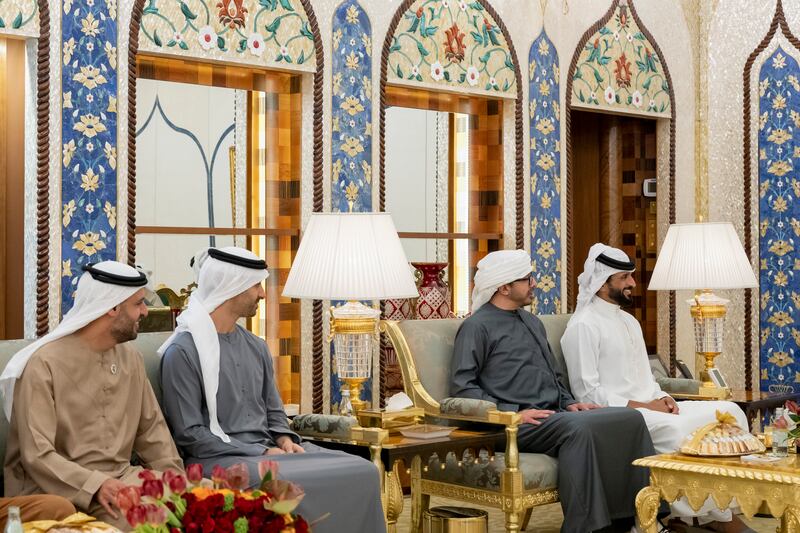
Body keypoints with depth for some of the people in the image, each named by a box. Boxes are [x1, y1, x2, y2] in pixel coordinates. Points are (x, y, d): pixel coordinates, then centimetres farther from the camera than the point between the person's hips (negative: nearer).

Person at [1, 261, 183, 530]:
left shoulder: (131, 358, 10)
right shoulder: (44, 364, -12)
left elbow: (151, 428, 13)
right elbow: (37, 455, -17)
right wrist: (96, 485, -29)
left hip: (121, 478, 6)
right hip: (59, 488, -6)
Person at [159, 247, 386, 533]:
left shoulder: (256, 347, 16)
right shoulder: (183, 351, -7)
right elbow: (189, 435, -12)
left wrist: (284, 440, -2)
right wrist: (261, 453, -16)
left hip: (267, 450, 7)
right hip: (218, 458, -7)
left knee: (361, 471, -14)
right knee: (292, 484, -36)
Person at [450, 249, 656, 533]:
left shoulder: (533, 322, 25)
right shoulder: (477, 326, -1)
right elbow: (461, 386, -10)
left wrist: (570, 403, 9)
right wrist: (513, 413, -17)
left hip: (555, 415, 8)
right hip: (517, 424, -8)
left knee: (630, 418, -13)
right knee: (578, 429, -36)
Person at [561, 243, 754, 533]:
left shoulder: (629, 321, 20)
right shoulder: (583, 325, -8)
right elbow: (587, 392, -14)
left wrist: (662, 398, 1)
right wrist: (641, 407, -17)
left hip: (651, 407, 9)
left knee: (729, 412, -9)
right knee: (680, 430, -34)